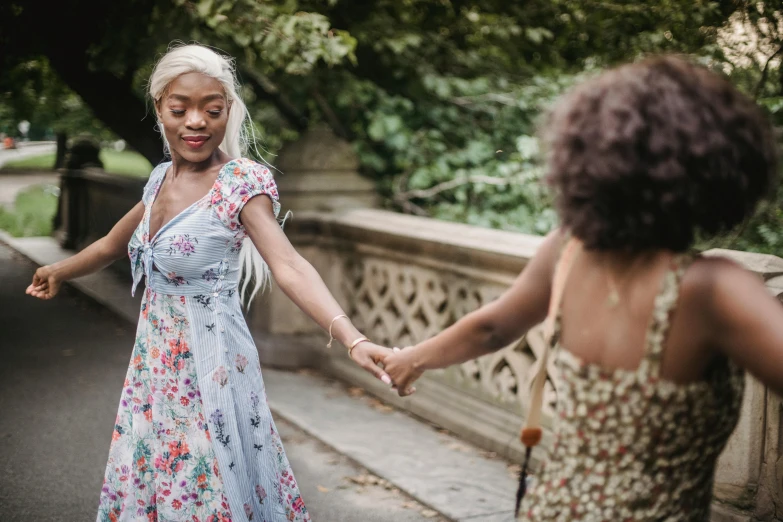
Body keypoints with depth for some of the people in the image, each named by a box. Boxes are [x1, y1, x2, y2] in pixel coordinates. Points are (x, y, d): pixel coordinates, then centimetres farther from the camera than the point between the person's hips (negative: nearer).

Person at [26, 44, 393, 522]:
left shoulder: (243, 182, -16)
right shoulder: (161, 178, 4)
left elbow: (288, 265, -30)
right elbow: (115, 243, 22)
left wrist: (353, 339, -45)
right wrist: (60, 272, 38)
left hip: (208, 363, -6)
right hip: (156, 360, 7)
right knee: (148, 479, 17)